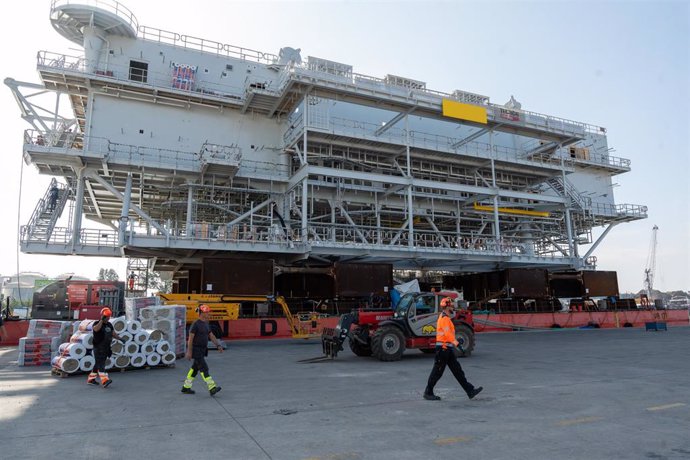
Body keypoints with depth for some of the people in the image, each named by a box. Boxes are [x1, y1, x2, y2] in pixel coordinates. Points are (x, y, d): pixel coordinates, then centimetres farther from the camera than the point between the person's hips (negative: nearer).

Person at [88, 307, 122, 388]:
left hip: (106, 348, 7)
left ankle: (90, 379, 26)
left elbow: (113, 334, 14)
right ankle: (104, 381, -22)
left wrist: (120, 338, -1)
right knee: (100, 364, -13)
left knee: (98, 364, 14)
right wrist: (102, 320, -36)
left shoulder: (109, 325, 11)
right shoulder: (97, 323, -10)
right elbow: (96, 329, -33)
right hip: (98, 348, -7)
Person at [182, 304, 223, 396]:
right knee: (204, 368, -12)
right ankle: (212, 388, -15)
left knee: (195, 368, 15)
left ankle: (186, 387, 27)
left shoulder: (205, 324, 10)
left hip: (202, 350, 9)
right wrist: (189, 352, -20)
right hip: (196, 350, -9)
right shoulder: (195, 324, -17)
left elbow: (211, 336, 10)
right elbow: (190, 338, -18)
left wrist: (218, 345, 0)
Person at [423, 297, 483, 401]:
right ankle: (428, 393, 9)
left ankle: (470, 391, 11)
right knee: (437, 372, -1)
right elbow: (447, 333, -30)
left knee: (457, 370, 9)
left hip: (448, 349, 10)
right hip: (443, 348, -10)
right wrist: (455, 342, -41)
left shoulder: (445, 318, 17)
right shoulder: (444, 319, -15)